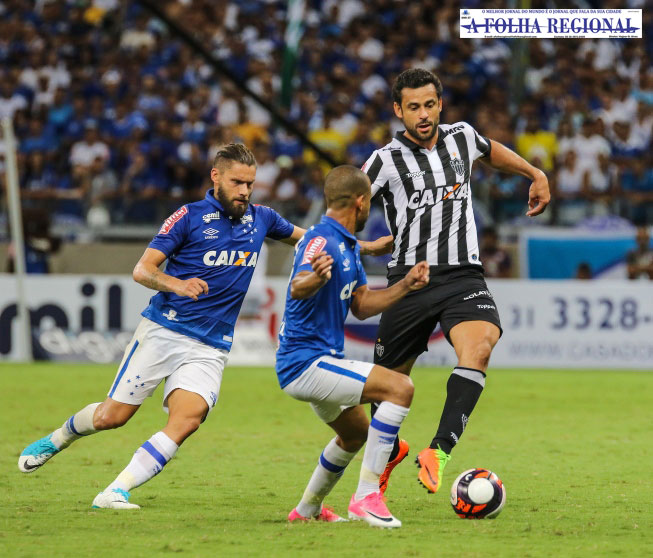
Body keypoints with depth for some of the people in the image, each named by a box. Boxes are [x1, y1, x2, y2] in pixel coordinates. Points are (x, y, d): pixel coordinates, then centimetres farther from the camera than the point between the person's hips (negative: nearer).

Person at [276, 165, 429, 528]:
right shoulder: (322, 240, -19)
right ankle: (366, 496, -23)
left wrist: (405, 286, 10)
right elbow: (298, 287, -39)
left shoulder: (349, 246, 13)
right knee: (400, 387, -23)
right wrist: (315, 278, -61)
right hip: (306, 360, -11)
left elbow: (361, 306, 20)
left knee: (355, 431, 31)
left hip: (317, 360, 11)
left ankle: (307, 509, 44)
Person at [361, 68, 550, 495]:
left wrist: (536, 175, 33)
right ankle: (389, 449, 42)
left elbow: (491, 151, 32)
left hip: (463, 277, 2)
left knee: (479, 347, -29)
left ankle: (440, 451, -33)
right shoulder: (386, 160, -6)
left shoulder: (462, 137, 7)